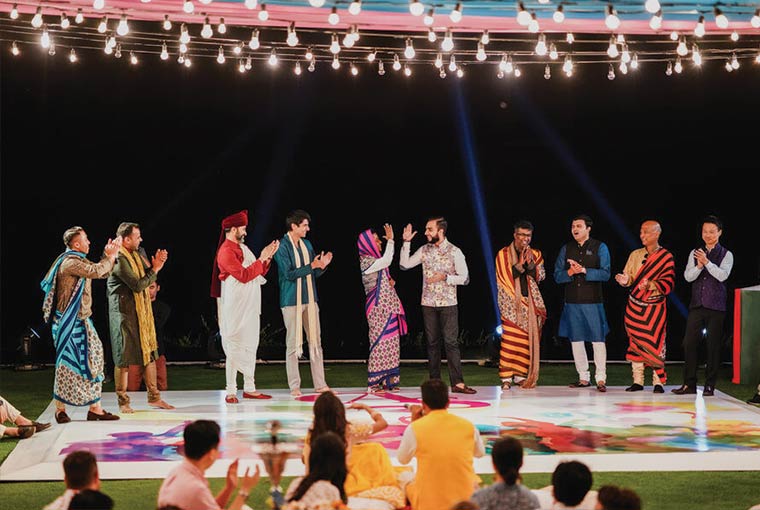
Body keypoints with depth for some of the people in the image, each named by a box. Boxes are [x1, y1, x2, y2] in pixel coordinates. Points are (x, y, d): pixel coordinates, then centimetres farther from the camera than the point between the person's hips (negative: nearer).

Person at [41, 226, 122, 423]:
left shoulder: (79, 261, 16)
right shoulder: (70, 262, -17)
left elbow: (102, 272, 22)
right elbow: (97, 271, -25)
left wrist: (108, 255, 7)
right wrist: (111, 256, -10)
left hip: (81, 322, 10)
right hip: (69, 323, -10)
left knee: (92, 363, 6)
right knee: (67, 363, -3)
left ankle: (95, 408, 9)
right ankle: (60, 409, 7)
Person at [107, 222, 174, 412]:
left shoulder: (137, 254, 13)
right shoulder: (119, 259, -17)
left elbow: (149, 279, 14)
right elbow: (138, 285, -21)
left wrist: (156, 264, -3)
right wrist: (155, 269, -12)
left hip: (141, 310, 9)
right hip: (124, 312, -9)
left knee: (150, 353, 10)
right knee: (123, 358, -2)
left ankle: (154, 397, 19)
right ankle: (123, 402, 6)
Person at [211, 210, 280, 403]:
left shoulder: (243, 248, 16)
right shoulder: (226, 251, -13)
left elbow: (259, 273, 19)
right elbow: (244, 275, -21)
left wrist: (267, 257, 5)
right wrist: (262, 258, -14)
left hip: (250, 307, 9)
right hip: (235, 307, -9)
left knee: (250, 346, 11)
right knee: (234, 347, -7)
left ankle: (249, 388, 18)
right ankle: (231, 392, -4)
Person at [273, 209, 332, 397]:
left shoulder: (307, 244, 13)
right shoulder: (282, 247, -9)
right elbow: (289, 274, -17)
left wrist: (322, 265, -4)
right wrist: (312, 266, -18)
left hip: (310, 300, 7)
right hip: (292, 301, -7)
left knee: (315, 341, 7)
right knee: (293, 344, -2)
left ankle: (320, 384, 11)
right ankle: (294, 386, 3)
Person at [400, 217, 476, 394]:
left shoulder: (455, 252, -6)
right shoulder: (425, 250, 6)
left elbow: (465, 278, -6)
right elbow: (405, 264, 6)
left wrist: (445, 277, -19)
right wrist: (406, 242, -1)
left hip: (448, 303, -4)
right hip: (428, 303, 4)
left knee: (451, 342, -8)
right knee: (432, 343, 7)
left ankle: (457, 383, -9)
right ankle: (435, 382, 14)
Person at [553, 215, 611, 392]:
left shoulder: (600, 248, 2)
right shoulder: (566, 249, 12)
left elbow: (605, 274, -8)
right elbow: (557, 276, 7)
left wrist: (584, 270, -17)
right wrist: (570, 272, -13)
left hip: (593, 301, -4)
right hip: (572, 301, 4)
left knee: (598, 339, -5)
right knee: (576, 339, 6)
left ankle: (600, 379, -1)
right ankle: (584, 378, 15)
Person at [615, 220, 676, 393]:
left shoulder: (666, 257, -2)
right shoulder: (636, 255, 11)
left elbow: (668, 283, -9)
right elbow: (629, 277, 8)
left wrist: (651, 284, -25)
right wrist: (624, 279, -15)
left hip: (655, 306, -4)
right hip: (634, 305, 4)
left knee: (655, 343, -6)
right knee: (635, 342, 4)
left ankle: (658, 382, 2)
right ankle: (637, 381, 10)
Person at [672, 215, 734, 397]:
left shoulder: (726, 255, 2)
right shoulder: (695, 253, 11)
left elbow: (722, 275, -13)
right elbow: (688, 276, 1)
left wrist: (707, 262, -24)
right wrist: (699, 266, -17)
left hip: (716, 306, -3)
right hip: (697, 305, 3)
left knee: (713, 345, -1)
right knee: (689, 343, -1)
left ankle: (709, 385, 6)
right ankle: (689, 384, 5)